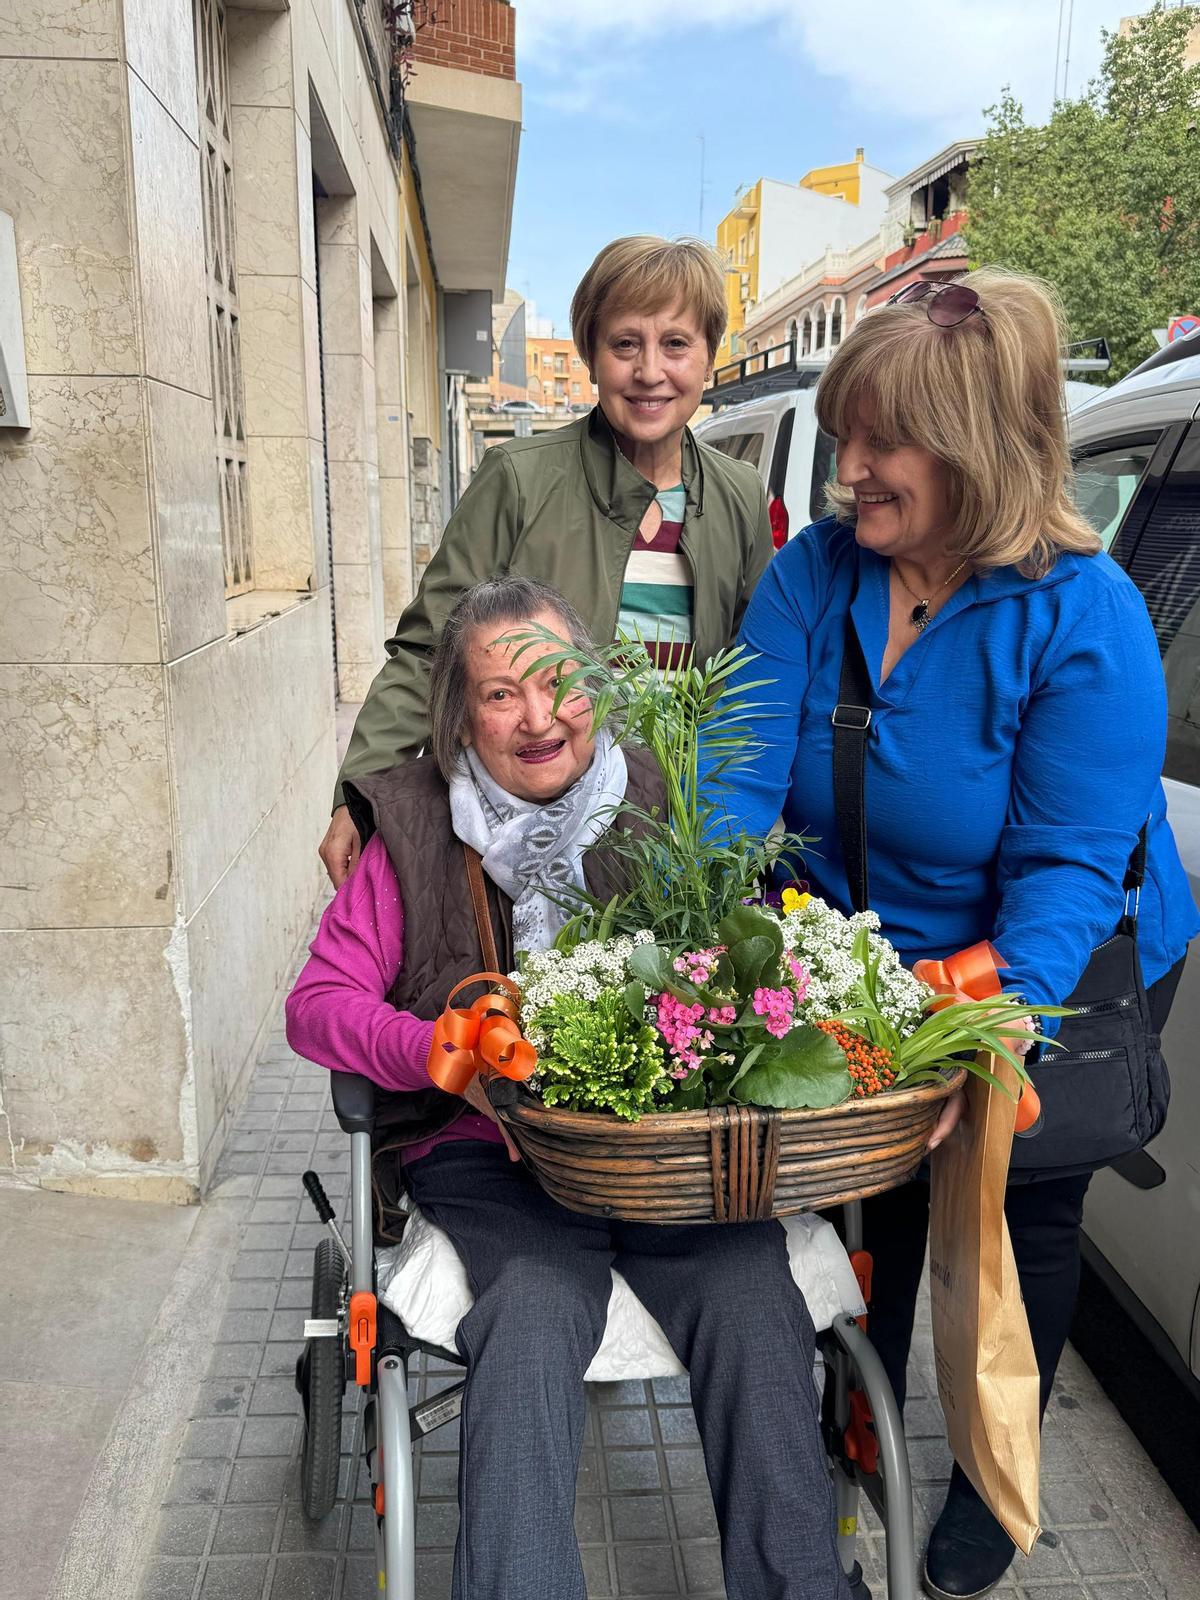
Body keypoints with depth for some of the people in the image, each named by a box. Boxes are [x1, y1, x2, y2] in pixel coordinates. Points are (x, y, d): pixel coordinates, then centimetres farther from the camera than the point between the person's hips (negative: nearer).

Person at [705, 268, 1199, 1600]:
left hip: (1057, 978, -3)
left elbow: (1068, 867, -29)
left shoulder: (1084, 616, -27)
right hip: (866, 962, 3)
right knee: (872, 1189, 18)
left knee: (1021, 1210, 16)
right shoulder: (814, 571, -17)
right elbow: (739, 777, -20)